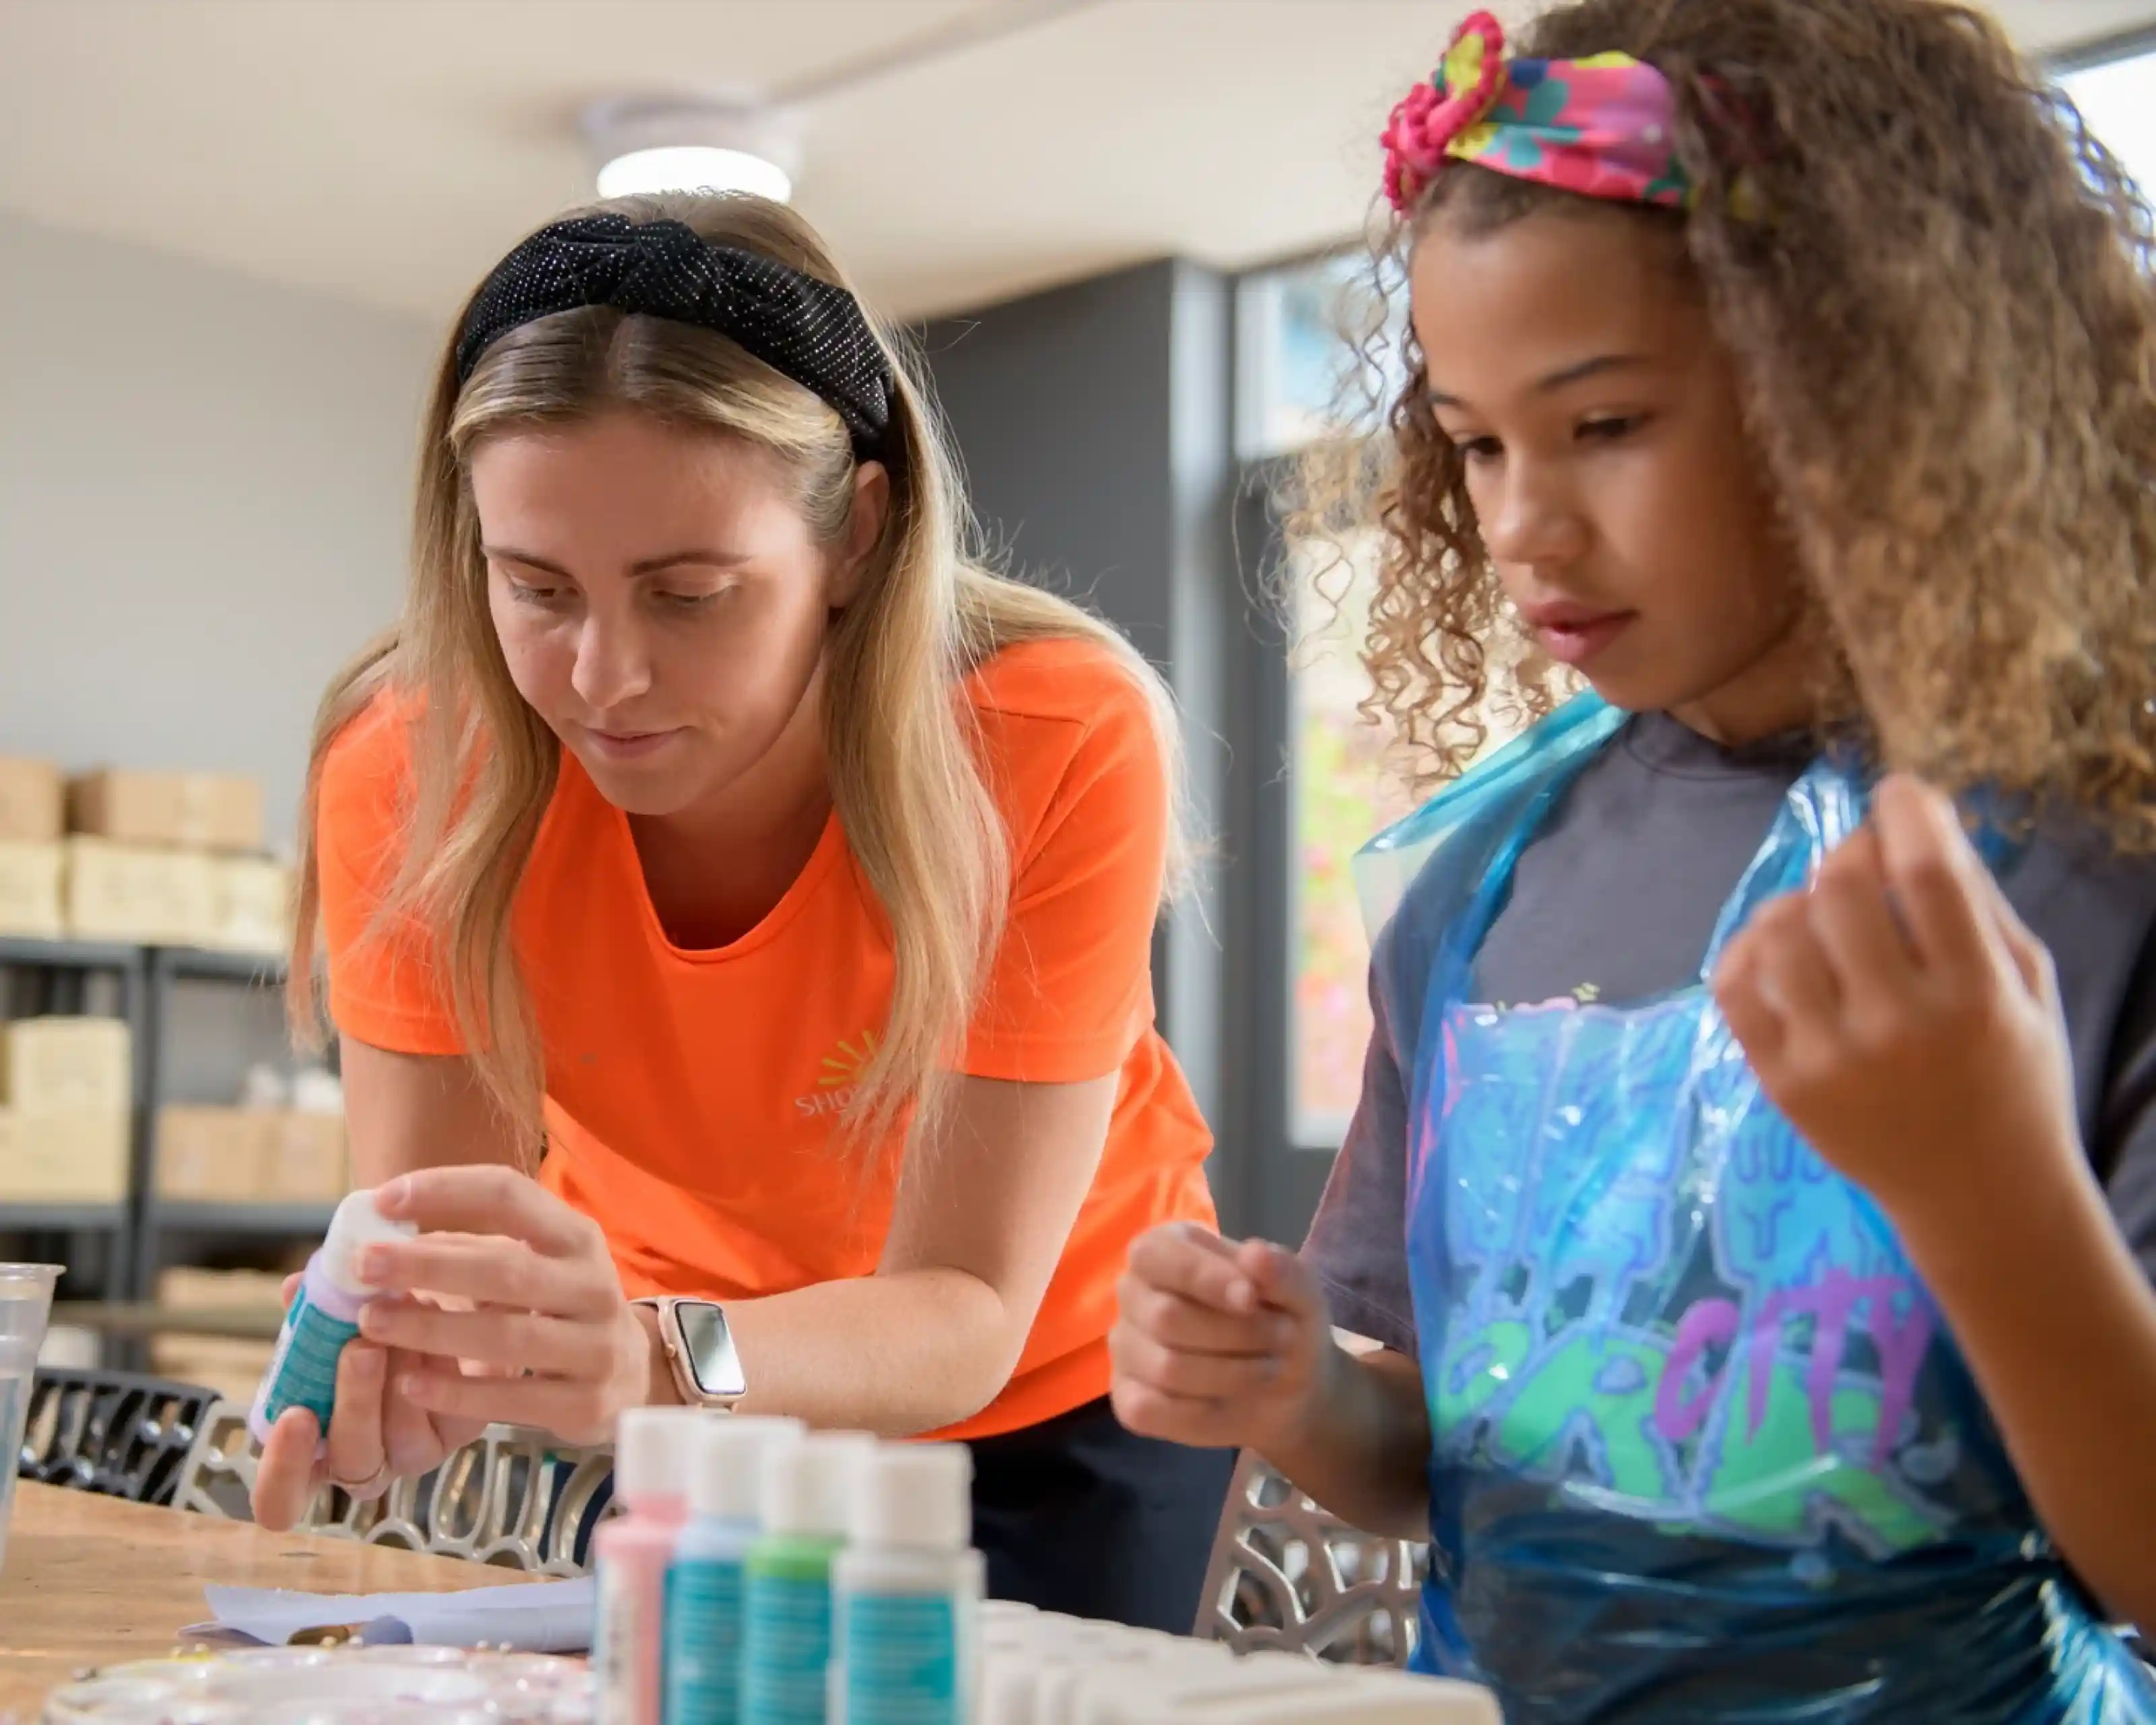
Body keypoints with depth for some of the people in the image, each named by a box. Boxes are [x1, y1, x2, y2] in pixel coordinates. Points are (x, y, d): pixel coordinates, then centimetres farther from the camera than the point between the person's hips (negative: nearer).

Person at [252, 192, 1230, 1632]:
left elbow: (969, 1314, -31)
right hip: (683, 1404, 2)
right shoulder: (408, 768, -25)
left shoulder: (1064, 743, -32)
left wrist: (658, 1358, -51)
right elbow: (431, 1239, -23)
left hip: (1053, 1388, -1)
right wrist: (397, 1365, -47)